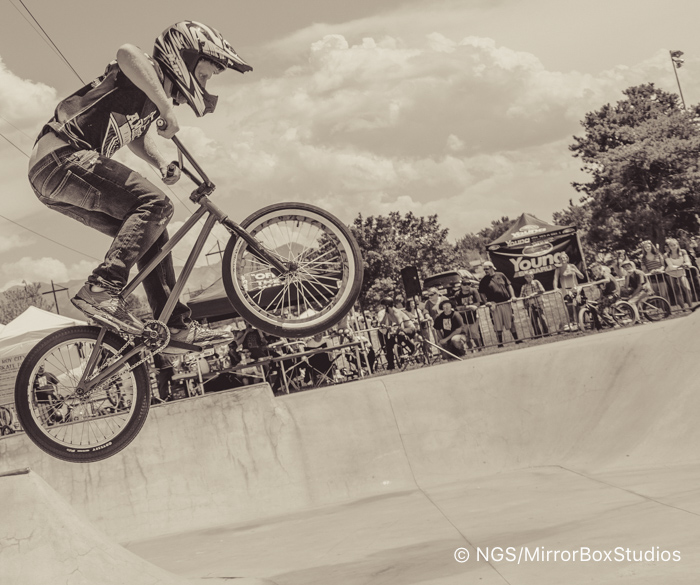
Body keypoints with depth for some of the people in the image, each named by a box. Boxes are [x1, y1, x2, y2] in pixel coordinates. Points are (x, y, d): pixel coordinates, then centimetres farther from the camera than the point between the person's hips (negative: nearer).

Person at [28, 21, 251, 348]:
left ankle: (175, 324, 13)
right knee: (154, 205, -22)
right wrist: (167, 107, -31)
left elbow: (138, 136, 38)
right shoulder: (150, 74, -7)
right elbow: (127, 53, -32)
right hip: (61, 158, -10)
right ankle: (102, 290, -29)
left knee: (150, 231, 10)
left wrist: (162, 165, 18)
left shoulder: (154, 95, 21)